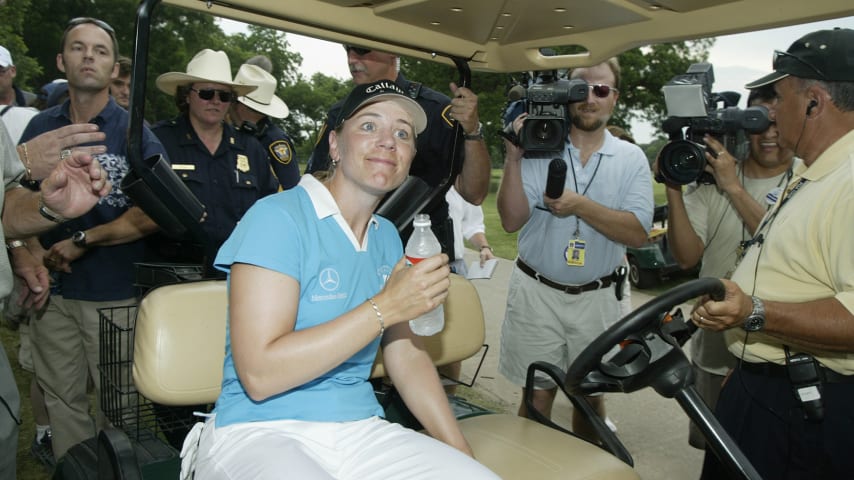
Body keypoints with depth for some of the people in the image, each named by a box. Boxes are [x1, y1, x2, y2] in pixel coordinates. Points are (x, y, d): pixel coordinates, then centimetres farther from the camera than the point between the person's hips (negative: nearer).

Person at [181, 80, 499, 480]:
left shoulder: (387, 237, 10)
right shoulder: (277, 218, -13)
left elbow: (407, 358, 10)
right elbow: (259, 374, -20)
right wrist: (386, 308, -20)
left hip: (361, 430, 5)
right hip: (260, 432, -4)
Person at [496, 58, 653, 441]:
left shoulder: (631, 159, 2)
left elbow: (638, 233, -9)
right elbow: (511, 220, -10)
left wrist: (581, 205, -20)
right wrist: (513, 158, -20)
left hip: (596, 296, 2)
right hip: (536, 291, -1)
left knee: (590, 393, 15)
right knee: (539, 392, 8)